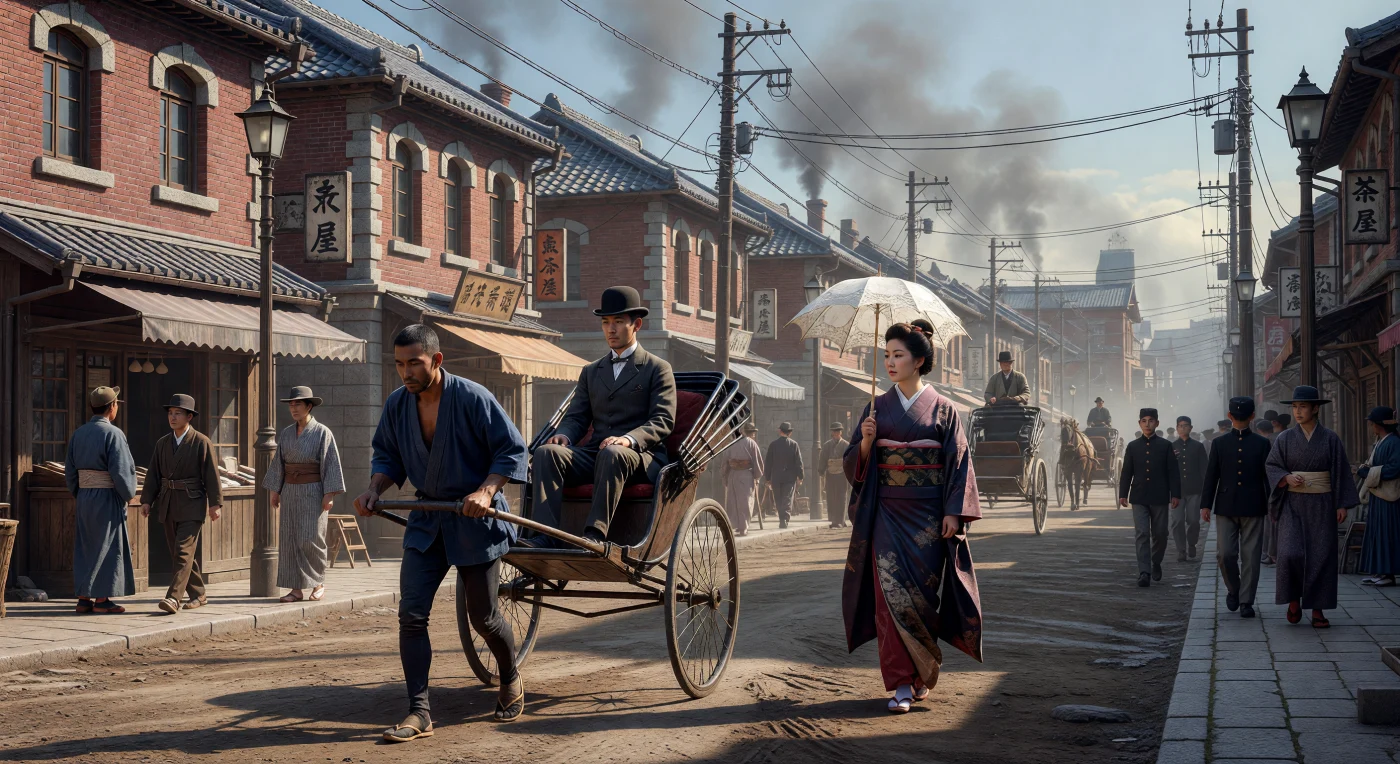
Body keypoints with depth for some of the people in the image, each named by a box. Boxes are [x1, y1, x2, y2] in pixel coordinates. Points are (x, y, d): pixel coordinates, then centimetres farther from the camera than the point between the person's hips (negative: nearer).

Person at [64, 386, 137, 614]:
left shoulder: (78, 433, 8)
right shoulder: (113, 434, -13)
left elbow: (70, 471, 10)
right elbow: (121, 471, -18)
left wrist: (78, 496, 18)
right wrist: (127, 495, -2)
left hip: (83, 496, 7)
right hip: (107, 497, -6)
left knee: (85, 547, 11)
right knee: (108, 547, 1)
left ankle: (84, 598, 13)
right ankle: (102, 599, 1)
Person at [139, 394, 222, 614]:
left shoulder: (202, 442, -7)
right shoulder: (162, 443, 9)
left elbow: (211, 475, -9)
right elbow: (153, 474, 8)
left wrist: (215, 504, -13)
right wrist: (146, 501, -1)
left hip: (192, 505, -6)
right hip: (168, 504, 6)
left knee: (184, 551, -15)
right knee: (177, 553, 10)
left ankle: (173, 598, -21)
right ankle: (198, 595, 20)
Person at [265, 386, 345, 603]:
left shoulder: (322, 432, -6)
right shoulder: (285, 434, 9)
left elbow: (331, 465, -8)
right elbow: (278, 463, 12)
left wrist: (329, 494, -14)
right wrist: (274, 489, 5)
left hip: (313, 492, -5)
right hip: (290, 493, 5)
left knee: (310, 539, -8)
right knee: (289, 540, 2)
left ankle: (319, 583, 10)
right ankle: (296, 589, 6)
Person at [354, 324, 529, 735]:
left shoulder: (473, 398, -16)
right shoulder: (397, 405, -1)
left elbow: (513, 450, -12)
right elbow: (387, 454, 14)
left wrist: (486, 491, -25)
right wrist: (374, 488, -5)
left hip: (475, 520, -4)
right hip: (426, 520, 5)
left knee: (482, 617, 6)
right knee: (411, 614, -7)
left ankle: (511, 680, 35)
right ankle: (419, 712, -3)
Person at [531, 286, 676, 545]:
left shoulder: (658, 369, 7)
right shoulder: (591, 372, 22)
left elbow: (663, 420, -3)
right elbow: (576, 416, 16)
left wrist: (630, 439, -23)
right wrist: (564, 435, -9)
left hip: (642, 458, -4)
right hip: (595, 454, 4)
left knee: (611, 454, -39)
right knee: (547, 451, -24)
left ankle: (595, 535, -45)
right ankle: (546, 536, -37)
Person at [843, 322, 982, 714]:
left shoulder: (943, 409, 3)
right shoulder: (877, 408, 8)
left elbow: (959, 463, 0)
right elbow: (855, 464, 8)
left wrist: (953, 512, -9)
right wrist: (866, 441, -13)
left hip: (928, 514, -1)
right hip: (887, 512, 1)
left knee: (923, 588, -1)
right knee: (891, 589, -8)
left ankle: (921, 670, 20)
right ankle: (902, 683, -5)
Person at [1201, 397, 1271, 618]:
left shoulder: (1262, 443, 6)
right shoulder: (1220, 443, 8)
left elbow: (1268, 475, 6)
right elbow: (1211, 476, 6)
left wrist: (1271, 506, 2)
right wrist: (1206, 504, 1)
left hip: (1253, 509, -1)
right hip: (1225, 508, 1)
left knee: (1250, 556, -1)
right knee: (1225, 554, -5)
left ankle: (1246, 601, 5)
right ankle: (1233, 589, 20)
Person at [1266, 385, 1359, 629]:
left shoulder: (1331, 439, 0)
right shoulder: (1285, 439, 1)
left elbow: (1341, 473, 1)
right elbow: (1271, 468, 3)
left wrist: (1343, 505, -5)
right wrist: (1287, 478, -18)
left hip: (1321, 506, 0)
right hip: (1293, 505, 0)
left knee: (1321, 556, -2)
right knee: (1291, 553, -15)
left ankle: (1317, 609, 6)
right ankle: (1293, 599, 6)